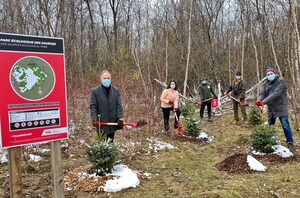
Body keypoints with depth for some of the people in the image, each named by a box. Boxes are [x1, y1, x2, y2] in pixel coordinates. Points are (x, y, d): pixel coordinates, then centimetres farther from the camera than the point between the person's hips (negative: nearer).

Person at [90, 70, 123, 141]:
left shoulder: (116, 90, 7)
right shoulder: (95, 91, 0)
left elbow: (119, 106, 3)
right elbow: (93, 106, -4)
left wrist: (120, 118, -7)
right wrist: (94, 119, -17)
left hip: (113, 122, 3)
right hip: (101, 122, -3)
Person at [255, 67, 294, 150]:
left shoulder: (280, 81, -15)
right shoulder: (266, 83, 7)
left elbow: (276, 93, -27)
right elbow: (262, 93, -1)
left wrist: (263, 101, -33)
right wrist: (259, 100, -25)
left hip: (281, 107, -7)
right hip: (271, 108, 7)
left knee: (285, 126, -4)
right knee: (270, 126, 16)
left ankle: (290, 142, 8)